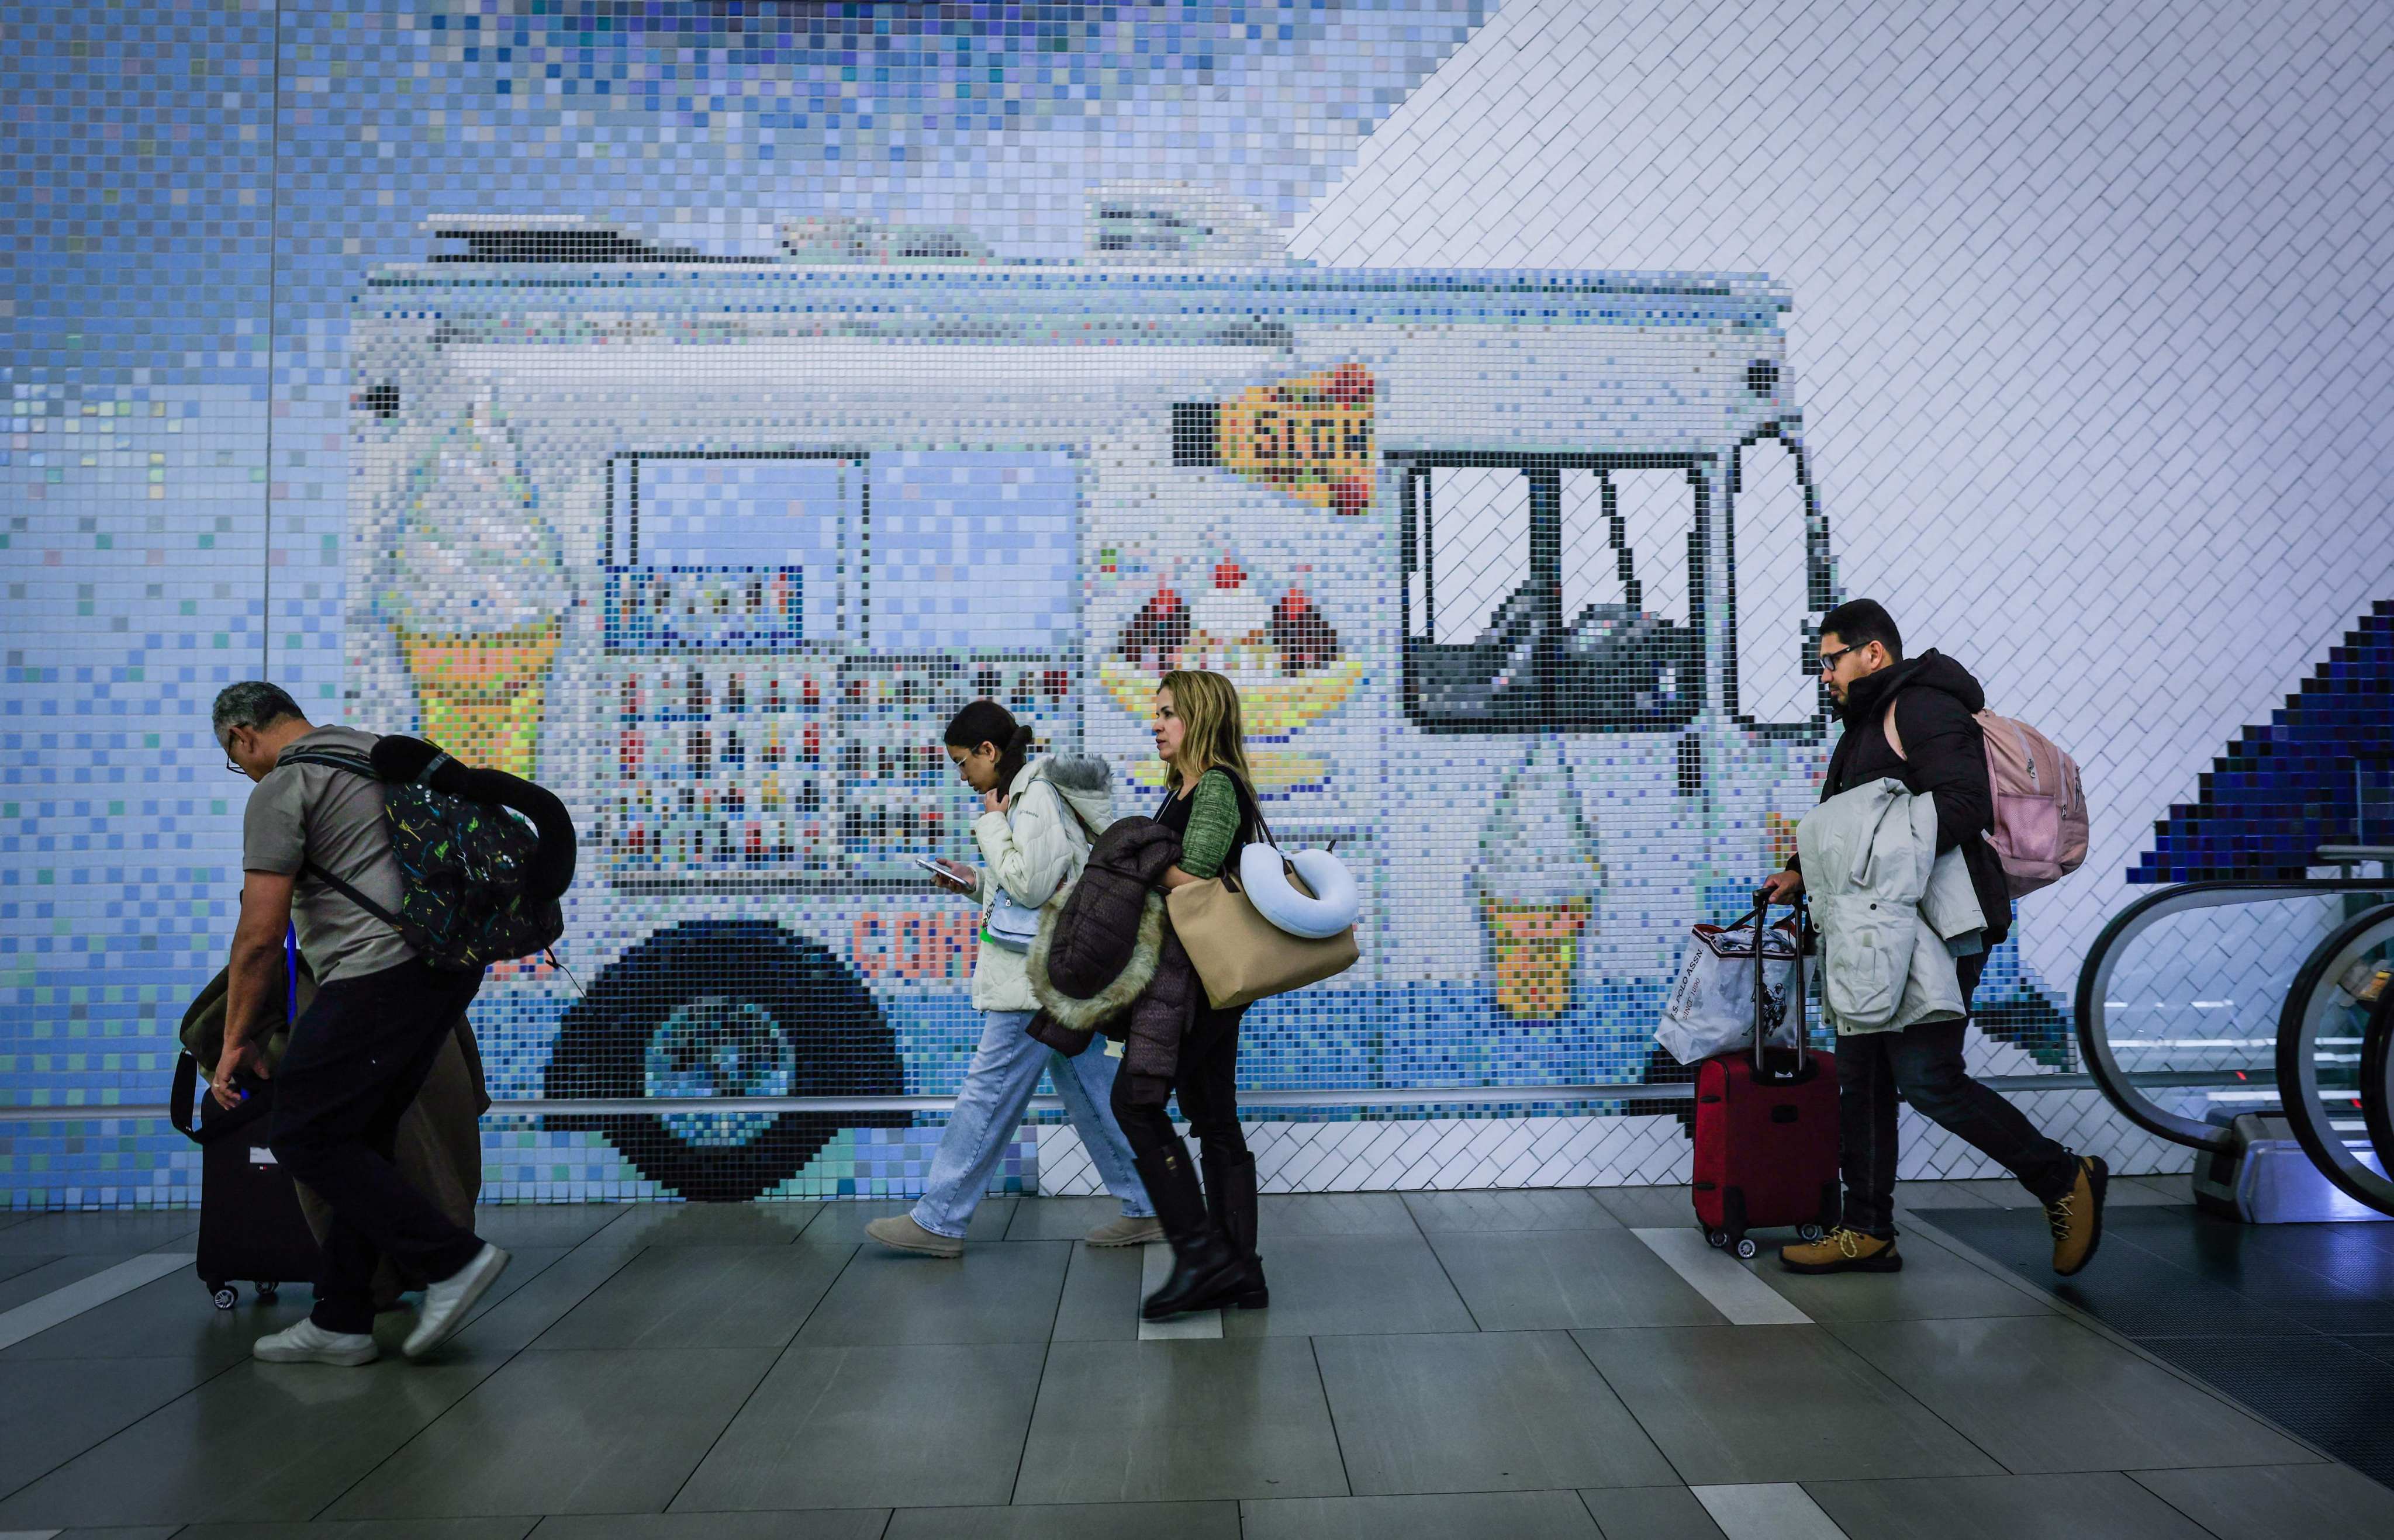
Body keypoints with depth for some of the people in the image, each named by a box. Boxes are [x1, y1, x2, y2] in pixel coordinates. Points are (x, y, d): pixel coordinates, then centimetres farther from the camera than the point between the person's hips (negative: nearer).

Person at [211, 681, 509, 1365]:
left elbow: (261, 933, -8)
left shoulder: (280, 790, -4)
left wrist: (236, 1041, 0)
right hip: (449, 965, 9)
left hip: (382, 971, -9)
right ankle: (340, 1321, 17)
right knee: (360, 1140, 14)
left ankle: (453, 1259, -3)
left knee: (304, 1137, -1)